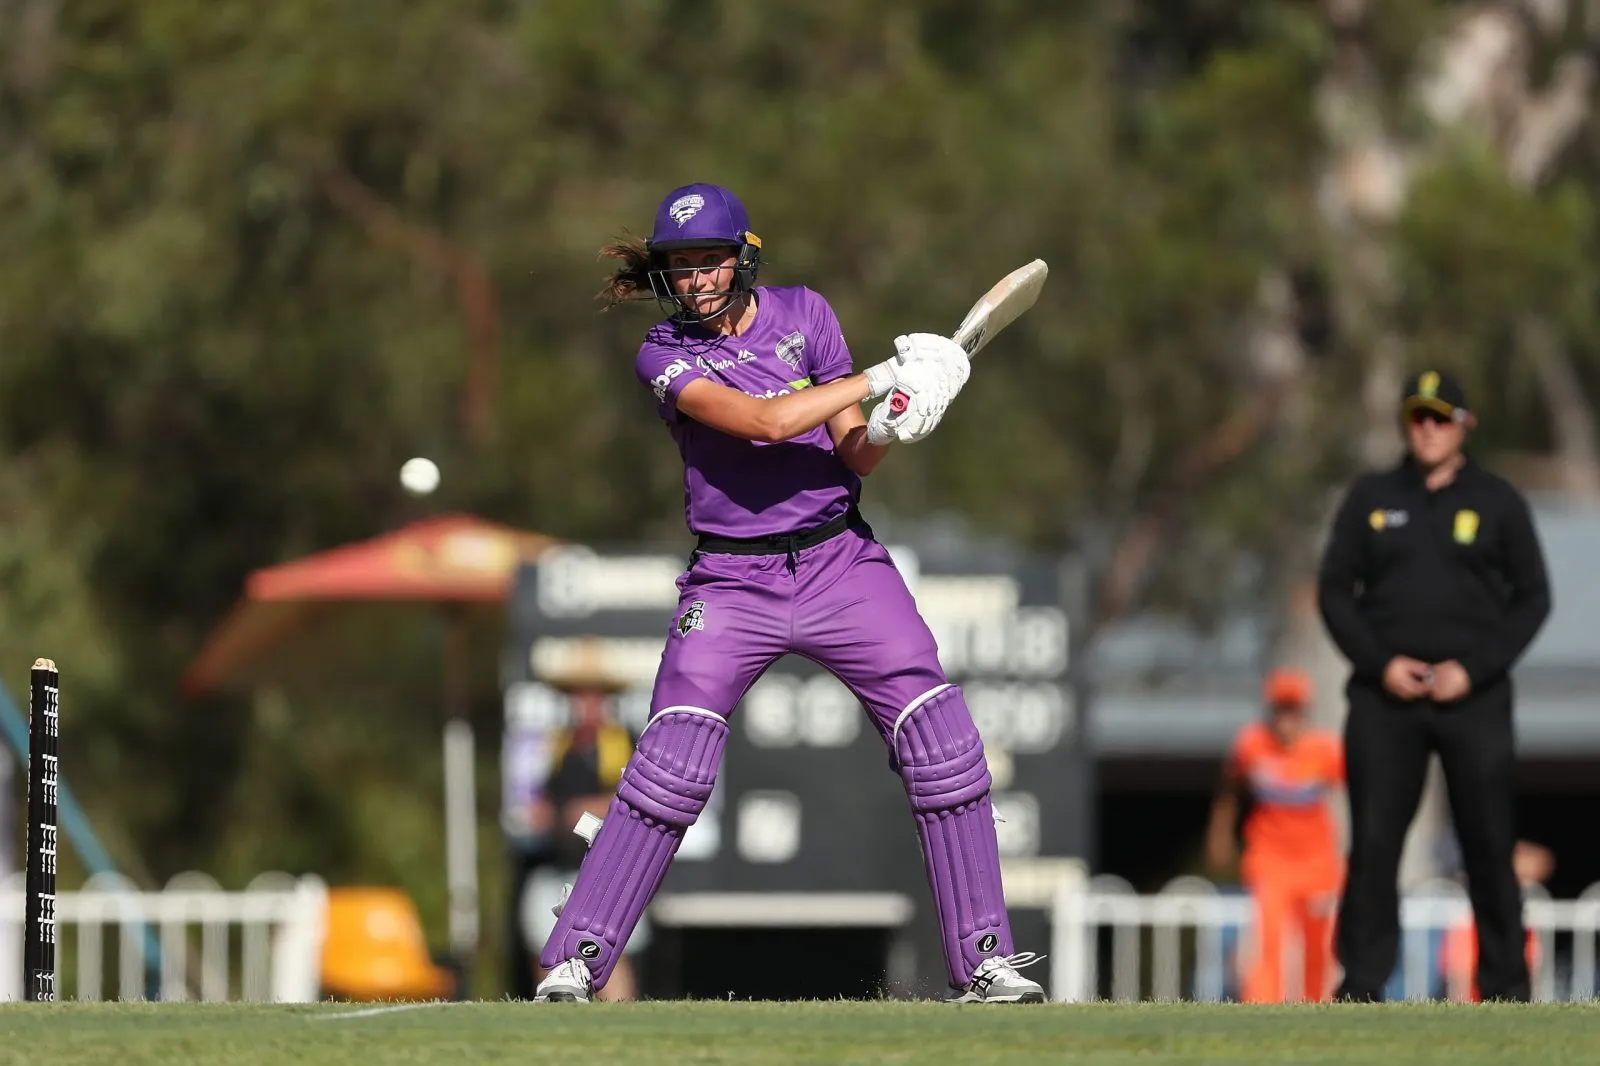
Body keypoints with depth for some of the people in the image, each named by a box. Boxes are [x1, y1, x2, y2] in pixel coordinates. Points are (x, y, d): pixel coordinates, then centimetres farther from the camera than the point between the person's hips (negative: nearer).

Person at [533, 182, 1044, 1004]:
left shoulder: (805, 316, 2)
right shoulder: (665, 356, -8)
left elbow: (854, 456, 1)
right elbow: (764, 421, -24)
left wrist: (883, 432, -21)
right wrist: (881, 378, -24)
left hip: (840, 565, 2)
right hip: (730, 586, -2)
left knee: (941, 743, -8)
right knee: (671, 765, -14)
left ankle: (985, 961, 0)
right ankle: (574, 962, -5)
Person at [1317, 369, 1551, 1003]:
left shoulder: (1497, 503, 5)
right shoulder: (1371, 498, 9)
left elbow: (1532, 597, 4)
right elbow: (1334, 590, 9)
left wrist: (1474, 668, -9)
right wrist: (1380, 663, -7)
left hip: (1474, 695, -1)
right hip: (1385, 696, 1)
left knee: (1489, 842, -3)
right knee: (1373, 841, -5)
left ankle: (1506, 984, 4)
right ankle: (1361, 984, -2)